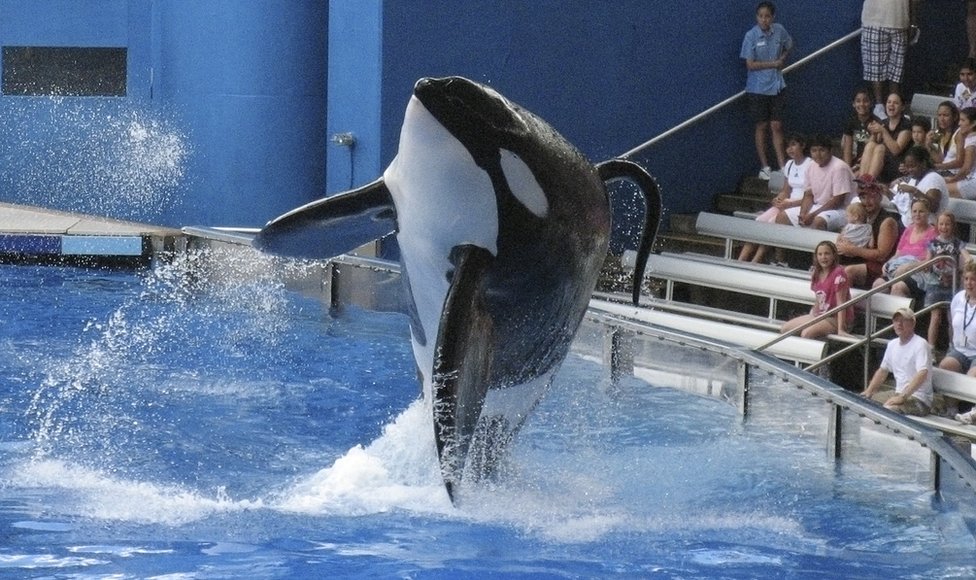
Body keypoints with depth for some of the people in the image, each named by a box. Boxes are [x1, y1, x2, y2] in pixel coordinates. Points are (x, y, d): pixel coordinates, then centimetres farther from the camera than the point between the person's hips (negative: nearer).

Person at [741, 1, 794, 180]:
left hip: (776, 86, 3)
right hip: (758, 89, -3)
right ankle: (765, 167, 16)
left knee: (777, 126, 5)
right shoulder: (751, 36, -14)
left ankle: (783, 166, 7)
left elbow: (789, 46, 18)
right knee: (762, 126, 7)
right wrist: (773, 63, -13)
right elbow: (750, 64, -16)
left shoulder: (779, 30, -2)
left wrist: (782, 59, 2)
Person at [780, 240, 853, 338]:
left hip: (835, 319, -9)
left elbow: (841, 302, -21)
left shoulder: (838, 273, -18)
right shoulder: (816, 273, 6)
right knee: (785, 328, 3)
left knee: (807, 333, -31)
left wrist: (840, 329, -25)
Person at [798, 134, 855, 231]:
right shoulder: (811, 167, 5)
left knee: (818, 221, -38)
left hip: (838, 210, -8)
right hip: (818, 207, 8)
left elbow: (838, 201, -21)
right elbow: (808, 196, 11)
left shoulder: (839, 167, -18)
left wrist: (813, 215, -21)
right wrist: (803, 214, -10)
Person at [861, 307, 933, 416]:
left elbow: (922, 374, -27)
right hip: (899, 395, 9)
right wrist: (869, 391, 11)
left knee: (887, 410, -35)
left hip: (919, 400, -9)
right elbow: (883, 370, 26)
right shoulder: (893, 344, 13)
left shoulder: (920, 344, -14)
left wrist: (902, 397, -33)